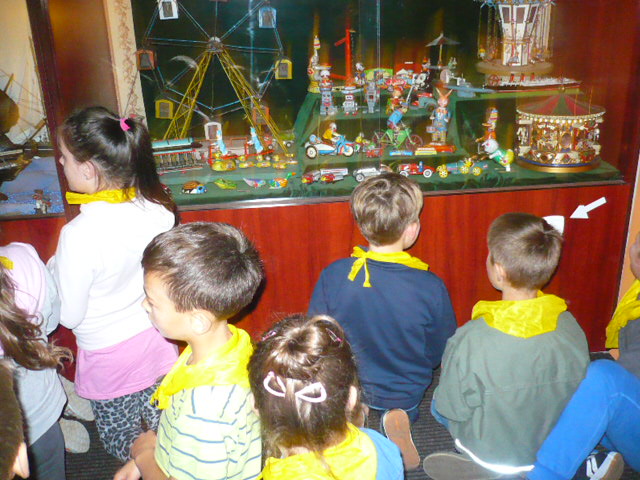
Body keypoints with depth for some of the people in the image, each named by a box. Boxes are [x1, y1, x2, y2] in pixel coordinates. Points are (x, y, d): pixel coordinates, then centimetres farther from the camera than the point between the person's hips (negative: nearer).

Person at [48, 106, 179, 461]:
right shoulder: (156, 208, -16)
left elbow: (68, 315, -18)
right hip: (156, 341, 5)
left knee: (122, 439, 24)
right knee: (163, 427, 27)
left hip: (109, 356, -5)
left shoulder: (79, 234, -31)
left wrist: (54, 269, -3)